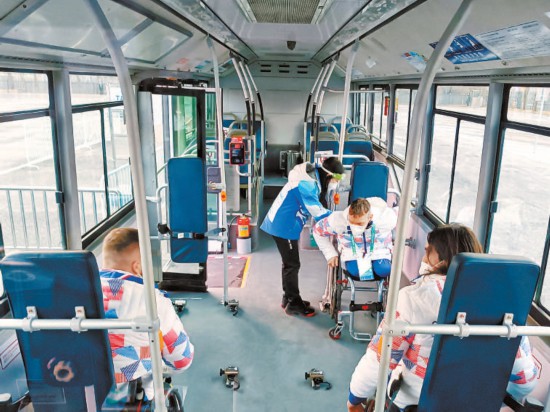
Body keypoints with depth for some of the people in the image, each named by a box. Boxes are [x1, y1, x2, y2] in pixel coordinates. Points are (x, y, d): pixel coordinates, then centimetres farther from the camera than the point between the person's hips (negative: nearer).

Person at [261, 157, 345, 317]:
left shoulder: (311, 178, 7)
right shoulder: (306, 184, -24)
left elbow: (314, 206, 10)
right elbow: (317, 211, -24)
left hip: (282, 224, 10)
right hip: (283, 227, -10)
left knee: (289, 263, 18)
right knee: (293, 265, 0)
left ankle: (288, 298, 31)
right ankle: (293, 304, 12)